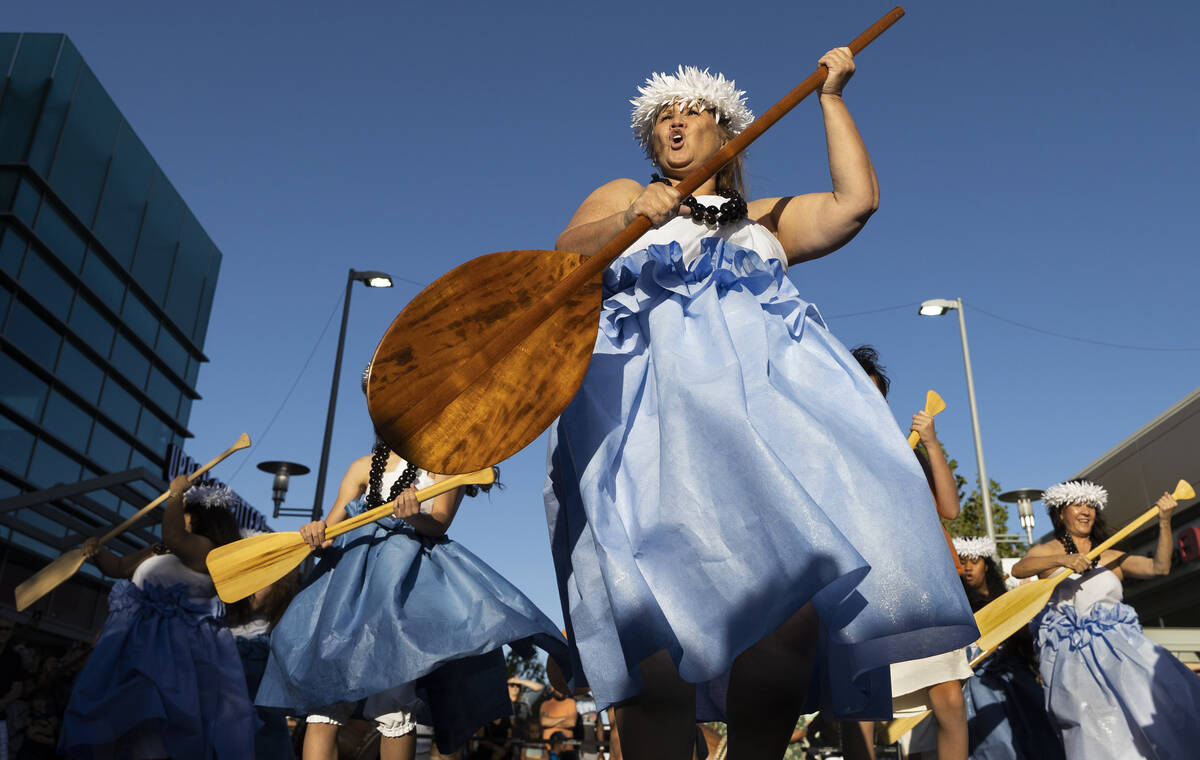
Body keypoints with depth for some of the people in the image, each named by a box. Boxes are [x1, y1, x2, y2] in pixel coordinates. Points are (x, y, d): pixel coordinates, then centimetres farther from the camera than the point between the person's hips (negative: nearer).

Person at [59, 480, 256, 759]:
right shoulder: (156, 551, 22)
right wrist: (97, 551, 10)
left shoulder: (206, 548, -6)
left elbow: (172, 535, -24)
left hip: (180, 645, -8)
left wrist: (177, 494, -11)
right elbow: (118, 567, 30)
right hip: (139, 641, 9)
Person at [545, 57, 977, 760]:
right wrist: (631, 218, -11)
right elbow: (564, 258, 8)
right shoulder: (620, 196, 27)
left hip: (765, 397, 2)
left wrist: (832, 97, 24)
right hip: (649, 406, -2)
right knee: (657, 621, -21)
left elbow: (857, 201, 18)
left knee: (794, 608, -19)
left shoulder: (767, 219, 32)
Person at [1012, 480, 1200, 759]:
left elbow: (1159, 567, 5)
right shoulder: (1048, 552, 9)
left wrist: (1164, 522, -5)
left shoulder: (1111, 557, 19)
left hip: (1118, 643, 3)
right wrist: (1062, 560, -27)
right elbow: (1018, 569, -12)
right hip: (1073, 654, -3)